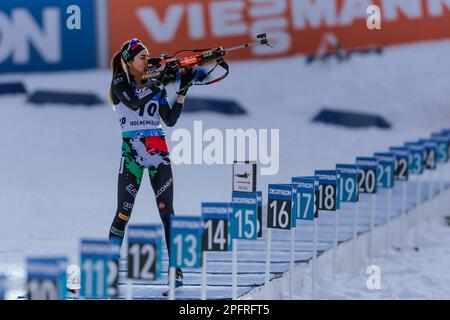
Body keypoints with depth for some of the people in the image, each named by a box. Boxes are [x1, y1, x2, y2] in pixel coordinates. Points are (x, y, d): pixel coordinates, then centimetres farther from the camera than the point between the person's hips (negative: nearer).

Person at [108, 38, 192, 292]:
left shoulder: (156, 85, 12)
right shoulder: (120, 83, 0)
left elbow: (170, 120, 7)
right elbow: (134, 103, -20)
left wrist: (182, 91, -2)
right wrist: (160, 83, -21)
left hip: (159, 151, 3)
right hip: (132, 152, -3)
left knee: (167, 211, -2)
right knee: (124, 212, -4)